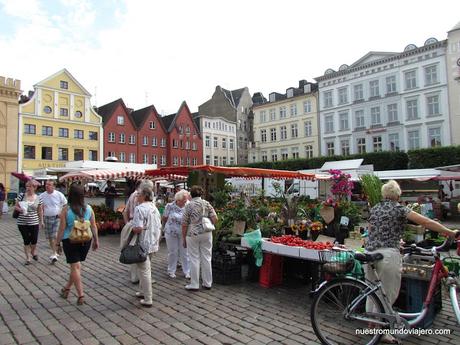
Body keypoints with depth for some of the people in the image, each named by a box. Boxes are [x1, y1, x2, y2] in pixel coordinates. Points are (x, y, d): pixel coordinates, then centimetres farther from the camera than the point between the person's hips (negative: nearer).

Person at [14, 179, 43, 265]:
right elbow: (16, 206, 1)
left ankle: (33, 252, 37)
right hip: (22, 223, 0)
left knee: (34, 240, 4)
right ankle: (28, 259, 19)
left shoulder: (38, 198, -1)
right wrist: (20, 209, -20)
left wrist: (41, 221, 8)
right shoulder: (21, 195, -4)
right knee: (26, 241, 4)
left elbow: (40, 211, 7)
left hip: (34, 223, 0)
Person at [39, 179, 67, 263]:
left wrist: (62, 213, -9)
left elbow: (65, 205, 4)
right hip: (46, 218, 3)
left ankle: (54, 254, -7)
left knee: (55, 236, -12)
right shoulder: (42, 196, 1)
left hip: (57, 218, -3)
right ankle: (54, 252, 25)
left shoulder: (59, 194, -6)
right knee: (49, 237, 10)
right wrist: (41, 221, 0)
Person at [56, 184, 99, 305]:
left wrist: (58, 243, 3)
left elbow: (62, 229, -8)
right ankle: (67, 288, 38)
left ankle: (81, 295, 6)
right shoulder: (88, 208, -4)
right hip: (85, 240, 3)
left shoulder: (66, 209, -12)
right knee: (76, 265, 20)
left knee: (75, 267, 5)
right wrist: (96, 240, 13)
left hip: (70, 240, -3)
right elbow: (94, 226, 1)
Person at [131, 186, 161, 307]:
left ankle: (148, 300, 8)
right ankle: (143, 291, 36)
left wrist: (130, 230, -6)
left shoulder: (139, 208, -18)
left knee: (144, 271, 1)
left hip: (143, 245, -8)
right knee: (145, 269, 23)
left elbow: (138, 228, -26)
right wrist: (158, 241, 22)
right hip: (153, 244, 9)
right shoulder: (154, 208, 10)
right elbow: (159, 227, 14)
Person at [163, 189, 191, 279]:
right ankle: (171, 271, 25)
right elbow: (164, 218, 2)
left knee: (185, 253, 6)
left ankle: (187, 272, 17)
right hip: (171, 233, -1)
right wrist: (168, 226, 12)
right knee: (172, 253, 10)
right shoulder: (170, 206, -10)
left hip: (183, 234, 1)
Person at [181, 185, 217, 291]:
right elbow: (215, 219, -5)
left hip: (193, 235, -2)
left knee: (194, 259, 4)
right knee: (206, 258, 9)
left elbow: (184, 224, -4)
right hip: (206, 234, 3)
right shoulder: (207, 204, 3)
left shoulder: (189, 205, -4)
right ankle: (207, 283, 18)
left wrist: (184, 238, 5)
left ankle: (194, 284, 12)